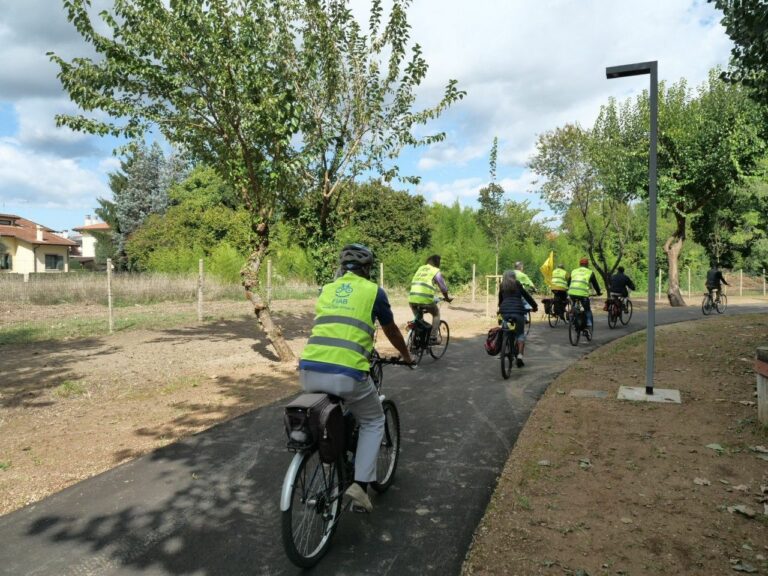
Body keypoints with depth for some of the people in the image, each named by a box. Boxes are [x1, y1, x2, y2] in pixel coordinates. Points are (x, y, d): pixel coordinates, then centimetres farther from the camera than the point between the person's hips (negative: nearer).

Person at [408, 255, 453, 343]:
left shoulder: (420, 268, 22)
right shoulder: (436, 271, 8)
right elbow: (443, 288, 14)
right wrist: (447, 298, 32)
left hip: (412, 298, 4)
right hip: (425, 299, -4)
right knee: (436, 313, 22)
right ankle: (433, 337, 15)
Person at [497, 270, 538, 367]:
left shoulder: (502, 286, 17)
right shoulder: (517, 284, 10)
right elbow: (527, 296, 12)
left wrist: (499, 308, 42)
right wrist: (535, 306, 23)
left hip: (504, 312, 2)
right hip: (517, 311, -2)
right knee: (520, 334, 8)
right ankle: (519, 356, -1)